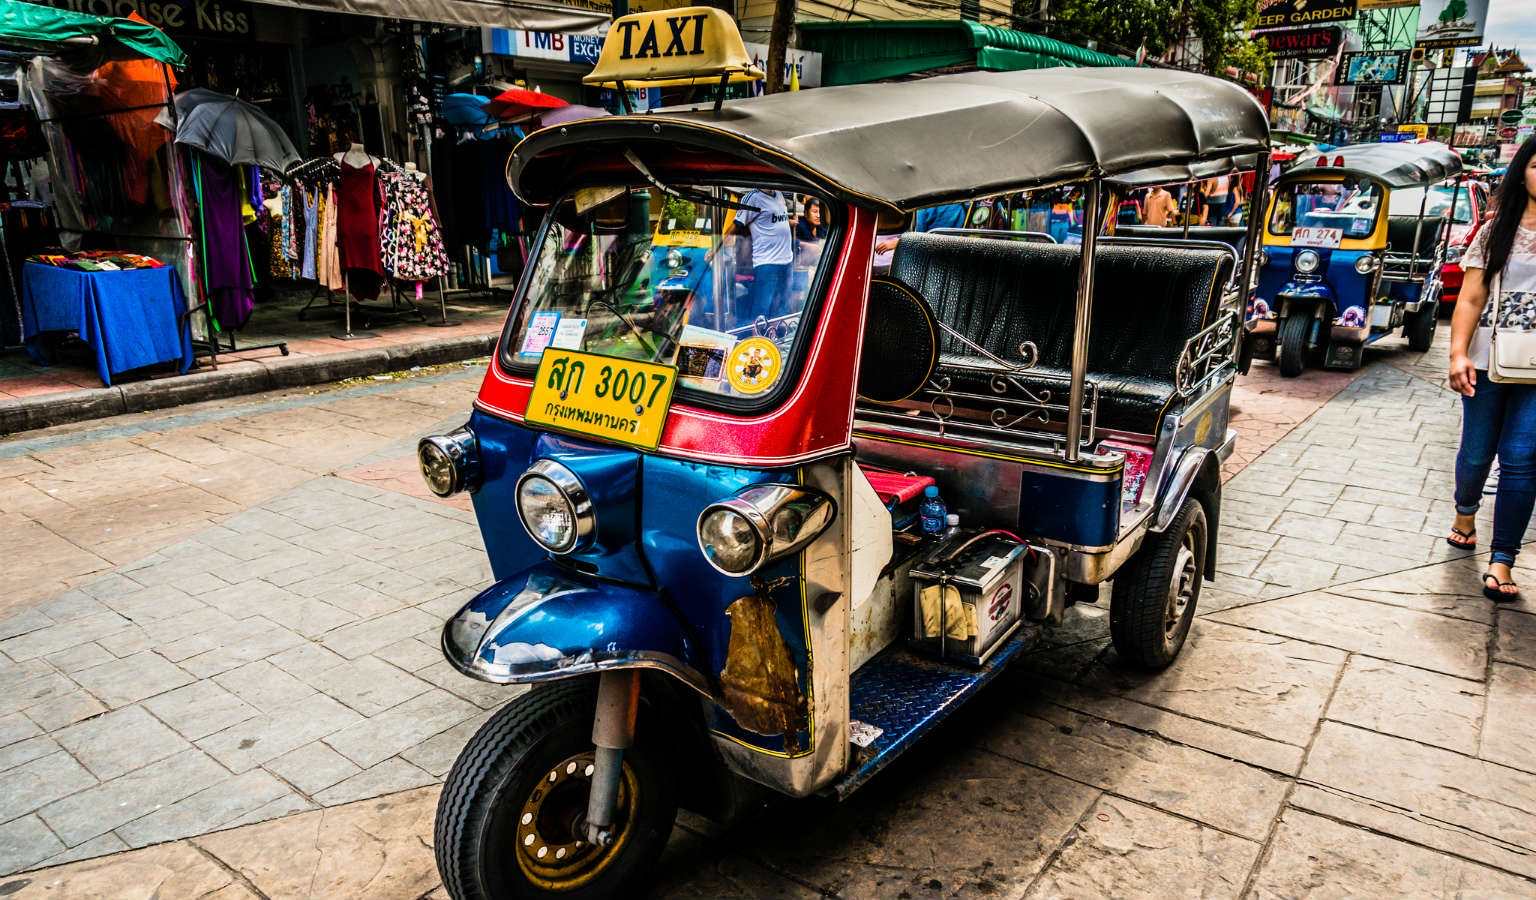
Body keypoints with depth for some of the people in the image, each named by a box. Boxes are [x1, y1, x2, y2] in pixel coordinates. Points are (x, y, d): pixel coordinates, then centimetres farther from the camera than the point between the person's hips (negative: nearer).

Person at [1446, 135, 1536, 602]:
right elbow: (1470, 299, 0)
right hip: (1489, 362, 1)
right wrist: (1458, 355, -12)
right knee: (1476, 453, 10)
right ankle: (1465, 511, 41)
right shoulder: (1497, 231, 4)